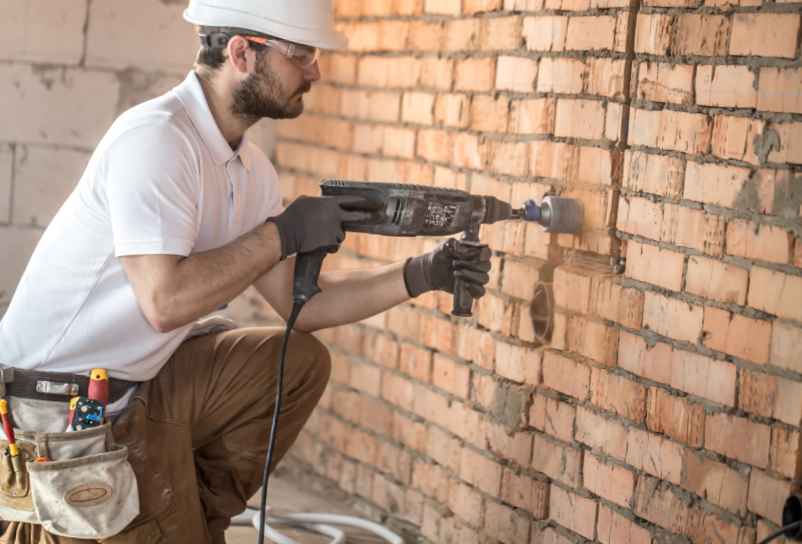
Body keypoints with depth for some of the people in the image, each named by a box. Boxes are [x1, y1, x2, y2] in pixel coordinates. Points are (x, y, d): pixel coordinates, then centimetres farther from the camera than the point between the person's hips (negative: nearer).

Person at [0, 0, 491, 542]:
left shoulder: (250, 167, 4)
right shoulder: (155, 137, -24)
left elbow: (300, 302, 6)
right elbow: (165, 301, -32)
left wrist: (420, 275, -5)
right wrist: (282, 233, -22)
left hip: (142, 380, 9)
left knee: (300, 362, 8)